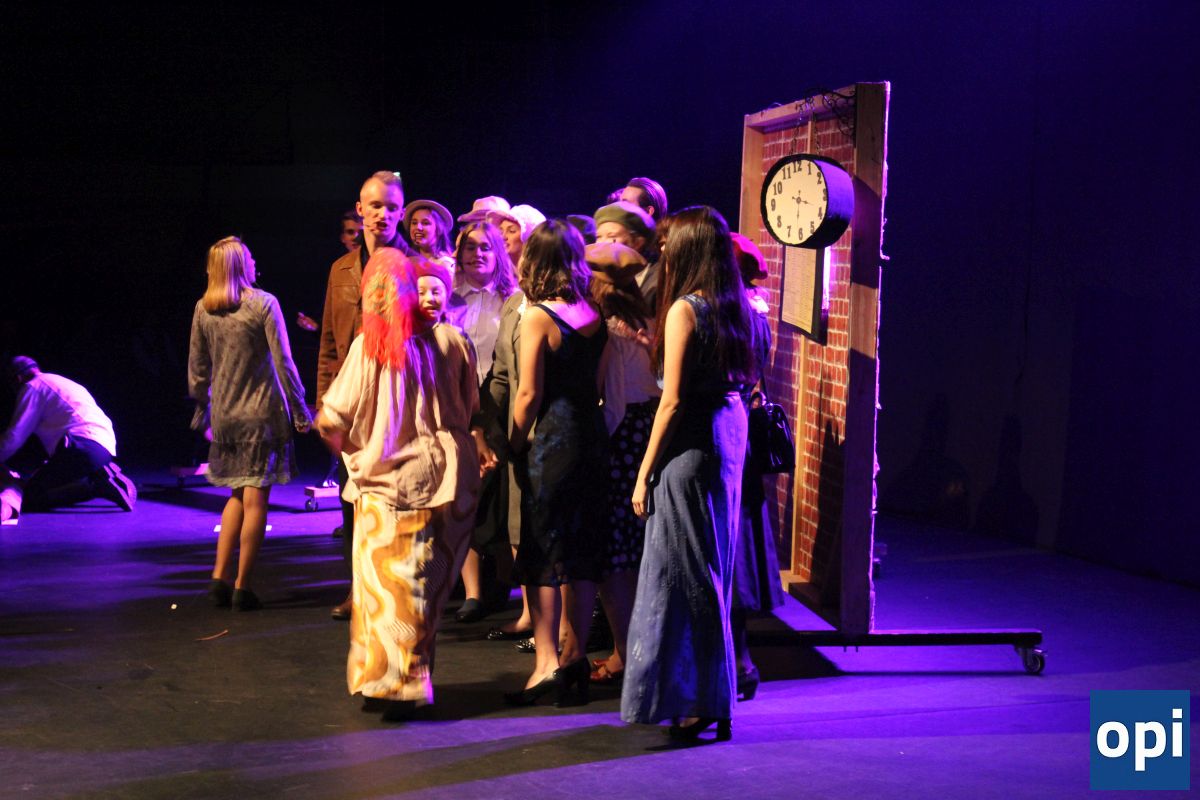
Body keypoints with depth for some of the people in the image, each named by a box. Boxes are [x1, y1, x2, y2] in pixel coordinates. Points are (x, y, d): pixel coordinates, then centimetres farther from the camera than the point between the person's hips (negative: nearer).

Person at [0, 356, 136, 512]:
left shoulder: (32, 387, 6)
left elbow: (14, 436, 2)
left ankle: (97, 485, -26)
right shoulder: (61, 382, 32)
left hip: (82, 445, -9)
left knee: (30, 497, -9)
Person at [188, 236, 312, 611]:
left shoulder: (203, 309, 3)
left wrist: (202, 408, 21)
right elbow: (283, 362, -11)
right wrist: (300, 410, -3)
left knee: (238, 495, 18)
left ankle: (220, 578, 12)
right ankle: (243, 588, 3)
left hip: (224, 414, 5)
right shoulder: (263, 304, -10)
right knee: (255, 499, 1)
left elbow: (197, 367, 8)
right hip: (262, 412, -5)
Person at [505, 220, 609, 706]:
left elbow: (529, 394, -13)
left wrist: (515, 444, -1)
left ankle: (546, 662, -3)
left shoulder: (536, 317, -11)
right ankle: (575, 656, 17)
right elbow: (598, 384, 10)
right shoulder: (594, 316, 6)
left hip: (550, 440, -6)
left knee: (540, 552, 0)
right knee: (583, 548, 11)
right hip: (591, 435, 6)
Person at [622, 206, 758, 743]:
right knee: (711, 570, 16)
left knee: (685, 574, 0)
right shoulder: (731, 307, 8)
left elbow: (672, 400, -16)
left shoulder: (685, 309, -13)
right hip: (729, 438, 8)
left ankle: (703, 702, 5)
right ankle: (711, 693, 25)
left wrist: (645, 473, -11)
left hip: (690, 445, -8)